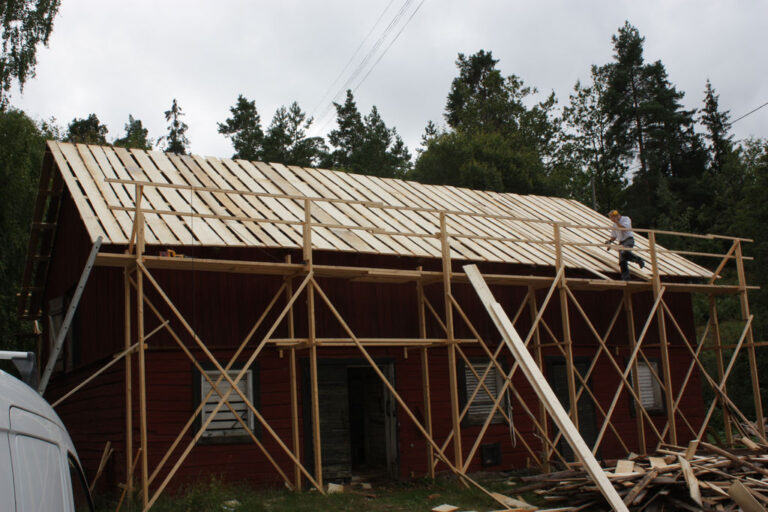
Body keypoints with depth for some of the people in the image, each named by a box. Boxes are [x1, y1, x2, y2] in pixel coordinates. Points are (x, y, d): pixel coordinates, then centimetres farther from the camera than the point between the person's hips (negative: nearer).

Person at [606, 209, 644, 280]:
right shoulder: (614, 224, 18)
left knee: (625, 252, -35)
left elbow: (624, 228, -17)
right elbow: (614, 236, 24)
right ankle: (625, 278, -1)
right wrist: (610, 241, 5)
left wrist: (616, 222, -17)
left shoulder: (626, 219, -1)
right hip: (621, 242, 7)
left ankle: (638, 259, -12)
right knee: (622, 261, -3)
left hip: (629, 239, -7)